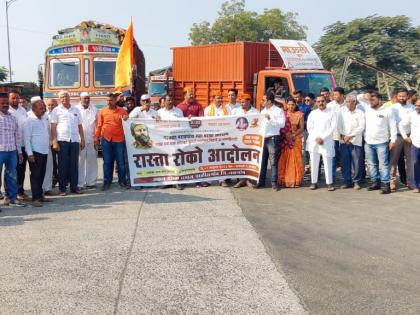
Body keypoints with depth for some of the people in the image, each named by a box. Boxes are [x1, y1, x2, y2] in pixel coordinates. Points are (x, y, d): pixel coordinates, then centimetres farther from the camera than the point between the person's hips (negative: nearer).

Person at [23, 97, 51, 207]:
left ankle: (40, 195, 24)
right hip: (35, 152, -7)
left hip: (44, 151, 7)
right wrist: (29, 153, -17)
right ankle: (35, 198, 0)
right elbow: (27, 138, -12)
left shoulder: (44, 119, 11)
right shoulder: (29, 120, -9)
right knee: (35, 175, -3)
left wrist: (49, 144, 12)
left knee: (42, 175, 13)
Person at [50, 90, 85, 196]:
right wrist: (54, 141, -9)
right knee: (62, 165, 0)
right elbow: (53, 127, 0)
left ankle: (74, 186, 11)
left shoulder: (76, 110, 15)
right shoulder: (56, 110, 5)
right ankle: (62, 188, 6)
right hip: (62, 140, -3)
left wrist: (82, 139, 10)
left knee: (74, 164, 4)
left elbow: (80, 126, 16)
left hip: (75, 140, 3)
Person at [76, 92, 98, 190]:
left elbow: (97, 124, 8)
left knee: (92, 161, 7)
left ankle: (91, 182, 15)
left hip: (91, 139, 3)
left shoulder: (94, 109, 11)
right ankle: (80, 183, 4)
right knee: (80, 162, -1)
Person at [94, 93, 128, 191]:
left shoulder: (122, 111, 4)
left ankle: (122, 181, 14)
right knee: (107, 162, 5)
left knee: (120, 161, 4)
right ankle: (107, 182, 13)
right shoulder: (102, 111, 6)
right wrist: (96, 138, 4)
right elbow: (99, 126, 7)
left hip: (119, 140, 0)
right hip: (106, 140, 0)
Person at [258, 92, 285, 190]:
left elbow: (282, 124, -14)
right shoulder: (263, 111, 19)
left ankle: (274, 183, 2)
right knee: (262, 161, 9)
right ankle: (261, 182, 16)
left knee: (273, 162, -3)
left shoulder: (278, 111, -3)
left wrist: (270, 118, -20)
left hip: (273, 139, -7)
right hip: (262, 138, 7)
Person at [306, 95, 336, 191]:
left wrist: (322, 137, -10)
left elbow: (332, 127, -3)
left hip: (327, 141, -2)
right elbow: (309, 127, 6)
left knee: (328, 163, -4)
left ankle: (329, 183, 0)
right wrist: (316, 138, -8)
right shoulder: (313, 113, 11)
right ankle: (314, 182, 9)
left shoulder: (331, 113, 5)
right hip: (313, 141, 2)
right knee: (314, 163, 3)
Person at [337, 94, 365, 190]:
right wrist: (343, 136, -7)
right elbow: (339, 125, 6)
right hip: (343, 141, 2)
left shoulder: (360, 113, 1)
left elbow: (361, 127, -6)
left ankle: (356, 181, 9)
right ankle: (347, 181, 10)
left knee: (356, 162, -3)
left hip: (356, 141, -2)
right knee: (345, 162, 2)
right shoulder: (342, 112, 10)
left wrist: (350, 136, -11)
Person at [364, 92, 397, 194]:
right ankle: (375, 182, 20)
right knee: (371, 164, 10)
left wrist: (393, 140, -7)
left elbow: (393, 126, -2)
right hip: (368, 143, 5)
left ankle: (386, 184, -3)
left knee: (383, 164, -5)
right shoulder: (367, 110, 7)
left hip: (382, 143, -5)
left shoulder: (387, 111, -3)